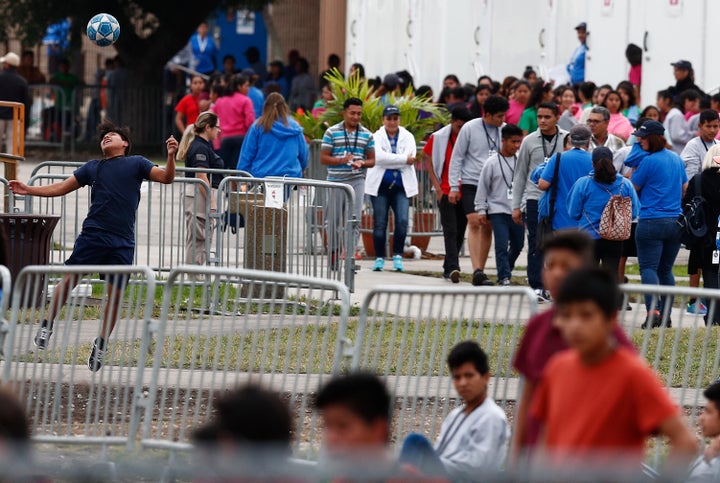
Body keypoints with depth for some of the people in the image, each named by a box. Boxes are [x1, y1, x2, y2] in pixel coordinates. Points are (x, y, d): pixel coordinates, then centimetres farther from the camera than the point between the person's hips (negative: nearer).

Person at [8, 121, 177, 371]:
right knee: (69, 279, -6)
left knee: (116, 294, 1)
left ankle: (102, 344, 15)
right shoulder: (93, 167, 16)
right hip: (92, 235, 1)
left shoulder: (136, 164, 10)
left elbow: (166, 178, 2)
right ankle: (47, 325, 9)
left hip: (122, 242, -1)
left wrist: (171, 156, -17)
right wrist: (28, 190, 13)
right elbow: (61, 188, 19)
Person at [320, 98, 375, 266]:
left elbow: (372, 160, 12)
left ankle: (351, 254, -6)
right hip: (336, 181, -1)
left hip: (357, 181, 1)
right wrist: (342, 160, -16)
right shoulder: (332, 132, 1)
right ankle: (333, 251, 19)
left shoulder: (367, 135, 8)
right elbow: (323, 158, -1)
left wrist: (362, 163, -11)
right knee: (334, 219, 6)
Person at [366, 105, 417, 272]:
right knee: (380, 223, 1)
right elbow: (379, 157, -14)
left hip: (401, 186, 1)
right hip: (380, 186, -1)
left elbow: (410, 158, -6)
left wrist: (390, 160, -13)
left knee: (402, 221, -12)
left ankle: (397, 255, 0)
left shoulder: (407, 137, 9)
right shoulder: (377, 137, 4)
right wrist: (403, 159, -14)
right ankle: (379, 258, 10)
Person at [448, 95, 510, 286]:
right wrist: (454, 186, -4)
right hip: (471, 183, -3)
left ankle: (480, 272, 12)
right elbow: (457, 157, 0)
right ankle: (477, 271, -20)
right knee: (475, 223, -14)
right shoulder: (469, 128, -5)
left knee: (488, 227, 5)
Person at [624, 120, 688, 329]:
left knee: (648, 267, -7)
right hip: (676, 221, 7)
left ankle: (653, 311, -23)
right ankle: (666, 315, 11)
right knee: (666, 270, 13)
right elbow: (685, 189, 21)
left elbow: (633, 187, -3)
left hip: (651, 222, -7)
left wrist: (635, 168, 7)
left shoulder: (648, 161, -12)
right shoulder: (677, 159, 11)